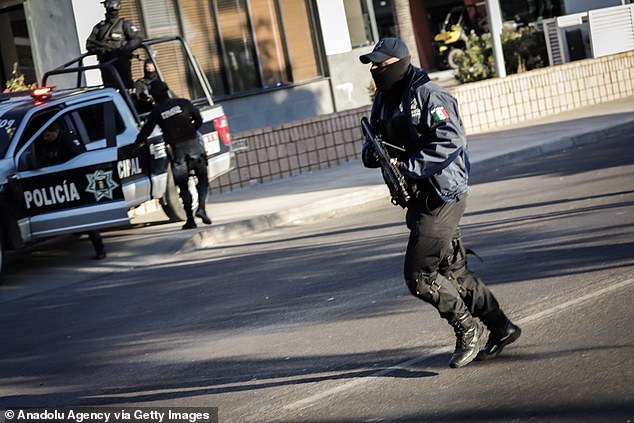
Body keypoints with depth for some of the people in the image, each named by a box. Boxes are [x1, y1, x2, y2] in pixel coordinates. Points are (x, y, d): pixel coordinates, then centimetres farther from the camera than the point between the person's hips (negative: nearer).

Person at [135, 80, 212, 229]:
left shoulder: (156, 112, 4)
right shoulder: (183, 103, 5)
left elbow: (145, 132, 8)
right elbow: (199, 120, 8)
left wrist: (136, 144, 23)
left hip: (177, 150, 0)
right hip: (194, 145, 0)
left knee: (183, 186, 8)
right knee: (202, 179, 11)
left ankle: (190, 220, 5)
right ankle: (201, 208, -11)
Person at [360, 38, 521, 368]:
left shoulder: (426, 95, -14)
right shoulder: (383, 101, 12)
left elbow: (451, 140, -24)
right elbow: (373, 148, 17)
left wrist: (406, 166, -25)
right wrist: (371, 153, -8)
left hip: (441, 195, -9)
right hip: (420, 200, 9)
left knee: (418, 276, -10)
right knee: (453, 271, 14)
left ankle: (468, 328, 7)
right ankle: (501, 329, 25)